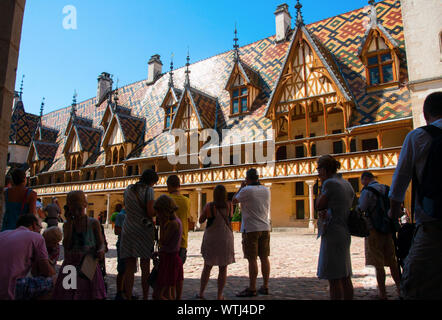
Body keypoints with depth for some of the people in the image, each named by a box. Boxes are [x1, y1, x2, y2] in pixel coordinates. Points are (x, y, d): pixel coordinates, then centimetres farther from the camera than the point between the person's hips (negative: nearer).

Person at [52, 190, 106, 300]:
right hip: (71, 265, 2)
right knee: (67, 296, 1)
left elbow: (101, 243, 1)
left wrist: (101, 250, -23)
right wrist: (70, 221, -8)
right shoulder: (67, 225, 5)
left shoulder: (93, 223, -1)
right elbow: (66, 246, -10)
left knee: (91, 295, 1)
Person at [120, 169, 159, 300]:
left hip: (128, 230, 4)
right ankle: (145, 297, 13)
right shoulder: (148, 190, -7)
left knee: (129, 268, 6)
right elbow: (150, 213, -13)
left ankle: (128, 297, 8)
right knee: (145, 267, 7)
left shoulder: (128, 189, 11)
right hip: (144, 230, -4)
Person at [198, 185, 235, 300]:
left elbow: (201, 220, 1)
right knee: (223, 269, 10)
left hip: (210, 240, 0)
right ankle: (219, 295, 11)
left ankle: (201, 292, 19)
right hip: (226, 239, 0)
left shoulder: (209, 206, -10)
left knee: (207, 267, 16)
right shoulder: (230, 205, -5)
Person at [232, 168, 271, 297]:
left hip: (251, 229, -6)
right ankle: (265, 287, 18)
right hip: (265, 228, 6)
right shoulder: (266, 190, 7)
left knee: (252, 259, -2)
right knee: (264, 257, 11)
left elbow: (234, 201, 3)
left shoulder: (246, 190, -11)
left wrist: (241, 187, 12)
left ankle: (252, 289, 4)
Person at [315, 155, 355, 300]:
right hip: (345, 232, 9)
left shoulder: (330, 183, -13)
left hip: (333, 234, -9)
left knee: (334, 279, -3)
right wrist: (325, 213, -1)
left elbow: (319, 205, -6)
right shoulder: (347, 184, 14)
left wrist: (322, 185, -1)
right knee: (345, 277, 16)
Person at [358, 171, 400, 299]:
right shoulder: (386, 189, 9)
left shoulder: (367, 191, -12)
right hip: (388, 230, 6)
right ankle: (400, 290, 21)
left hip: (374, 231, -6)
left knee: (378, 265, 1)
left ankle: (382, 293, 7)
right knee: (392, 262, 15)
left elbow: (360, 210, -15)